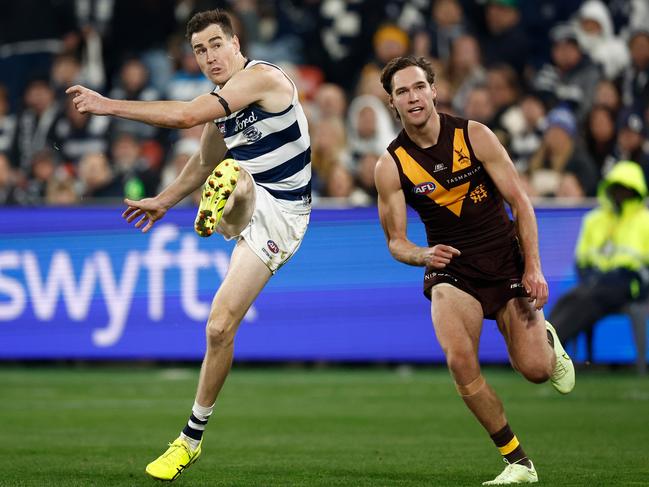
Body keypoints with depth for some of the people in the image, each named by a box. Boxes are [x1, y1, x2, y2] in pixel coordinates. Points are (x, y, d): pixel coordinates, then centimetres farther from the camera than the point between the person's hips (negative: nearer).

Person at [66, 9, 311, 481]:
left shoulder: (263, 78, -19)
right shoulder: (223, 100, 11)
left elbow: (185, 115, -28)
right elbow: (204, 162, 31)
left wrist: (108, 105, -23)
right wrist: (163, 200, 38)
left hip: (278, 216, -6)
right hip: (246, 205, 6)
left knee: (220, 326, -18)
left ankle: (192, 438, -15)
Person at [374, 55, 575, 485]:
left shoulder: (474, 135, -7)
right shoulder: (391, 165, -5)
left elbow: (520, 203, -4)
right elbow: (396, 242, 0)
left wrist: (533, 268, -11)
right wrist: (423, 255, -24)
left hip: (506, 261, 0)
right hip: (451, 269, 0)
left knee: (535, 370, -7)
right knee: (460, 362, -25)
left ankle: (547, 341, 35)